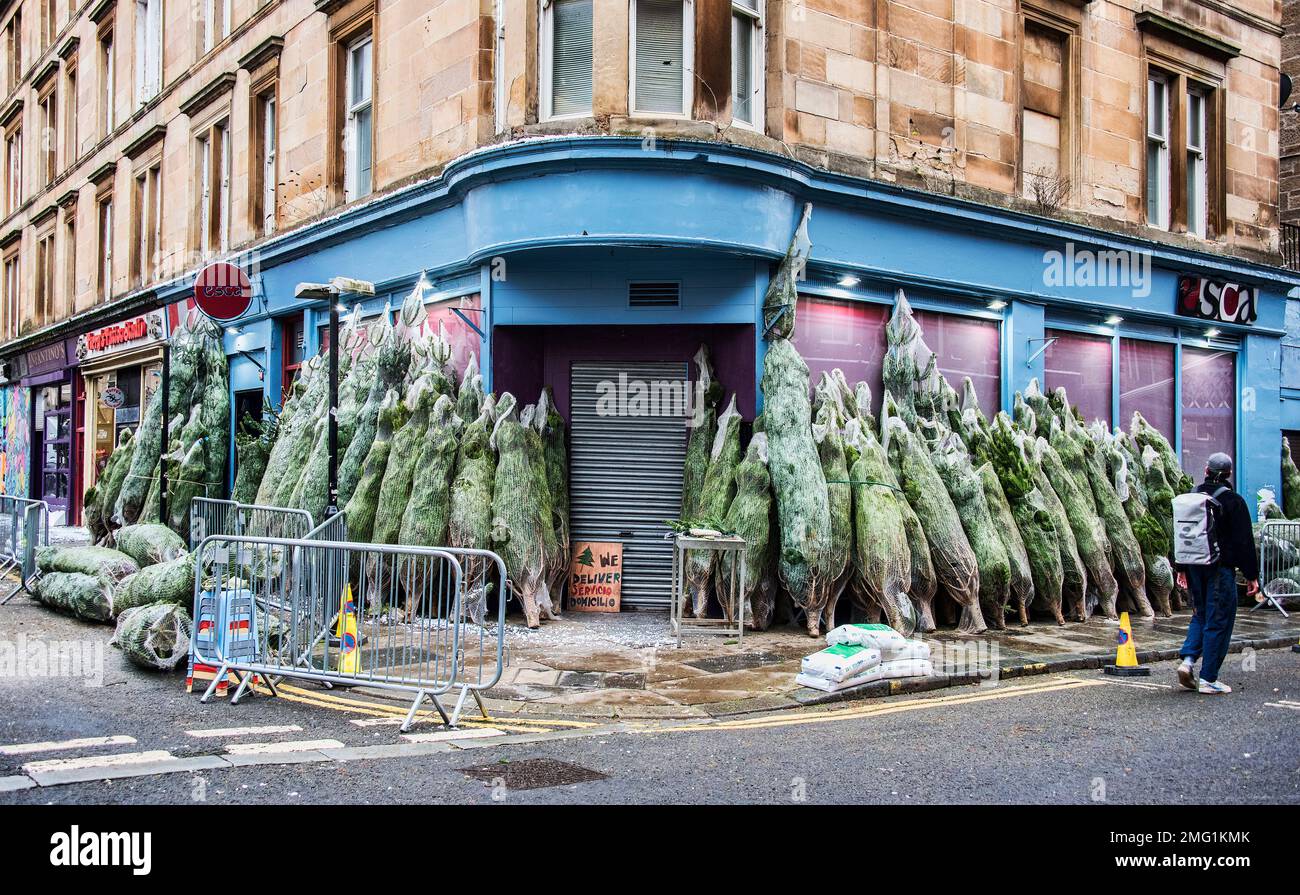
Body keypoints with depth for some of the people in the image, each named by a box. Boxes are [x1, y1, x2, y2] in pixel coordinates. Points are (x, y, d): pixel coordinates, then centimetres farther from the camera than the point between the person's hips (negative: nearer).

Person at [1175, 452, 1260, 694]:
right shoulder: (1232, 501, -10)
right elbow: (1244, 541, -10)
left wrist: (1182, 569, 19)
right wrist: (1251, 575, -5)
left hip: (1195, 567, 6)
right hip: (1221, 569, -5)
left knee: (1200, 615, 20)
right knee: (1218, 620, 1)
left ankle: (1188, 659, 2)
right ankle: (1208, 679, 2)